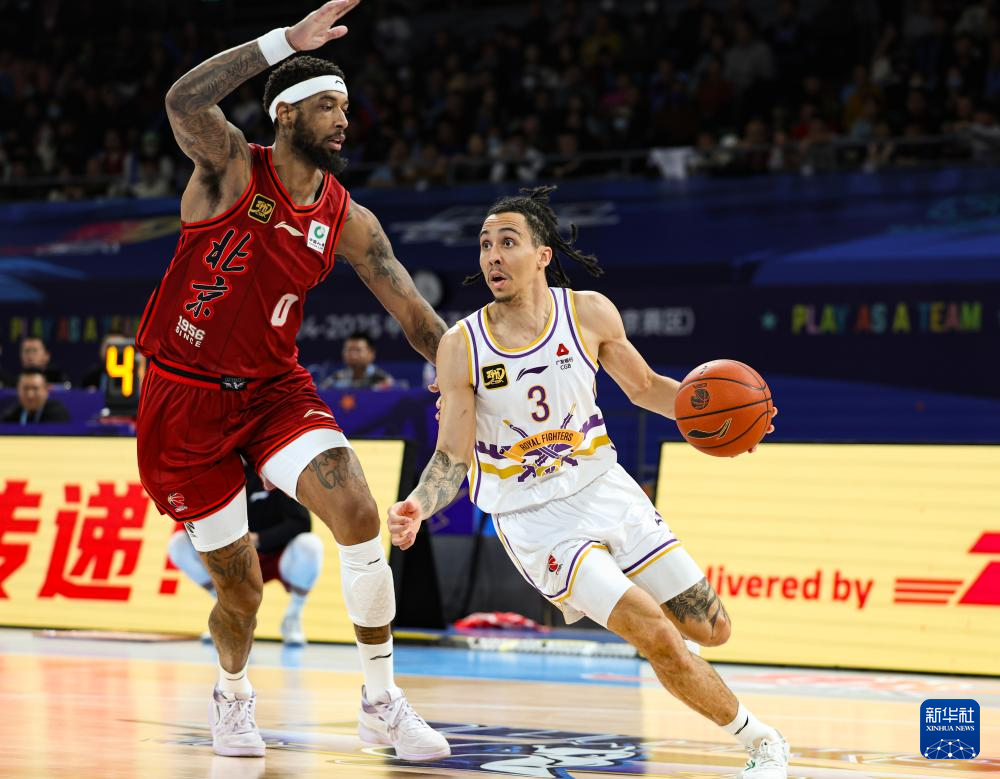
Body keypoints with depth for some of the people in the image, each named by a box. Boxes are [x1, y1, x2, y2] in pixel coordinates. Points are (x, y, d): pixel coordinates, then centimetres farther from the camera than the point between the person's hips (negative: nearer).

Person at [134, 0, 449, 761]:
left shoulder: (347, 220, 2)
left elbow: (415, 313, 2)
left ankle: (382, 701, -11)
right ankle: (233, 696, 36)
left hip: (274, 389, 3)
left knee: (358, 512, -23)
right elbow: (184, 101, -31)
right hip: (186, 398, -3)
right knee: (240, 589, 2)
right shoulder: (230, 168, -10)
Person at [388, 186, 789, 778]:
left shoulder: (589, 313, -8)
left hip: (606, 490, 4)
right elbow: (452, 458, -8)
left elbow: (643, 387, 7)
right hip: (535, 520, -4)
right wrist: (419, 506, -29)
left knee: (711, 630, 5)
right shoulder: (461, 346, -14)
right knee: (660, 640, -17)